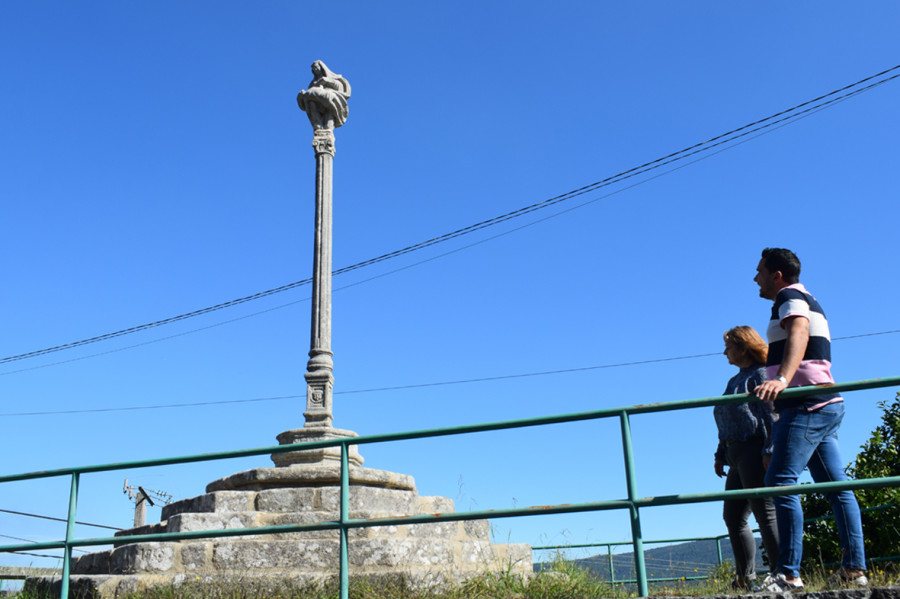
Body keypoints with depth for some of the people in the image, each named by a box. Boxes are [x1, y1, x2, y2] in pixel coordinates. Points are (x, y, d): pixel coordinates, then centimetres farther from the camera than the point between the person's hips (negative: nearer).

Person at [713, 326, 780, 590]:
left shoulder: (761, 375, -6)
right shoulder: (735, 381, 21)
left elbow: (772, 415, -16)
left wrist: (769, 451, -23)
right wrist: (720, 455, 21)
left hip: (756, 451, -10)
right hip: (738, 455, 10)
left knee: (765, 514, -8)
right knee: (733, 516, 11)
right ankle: (745, 578, 18)